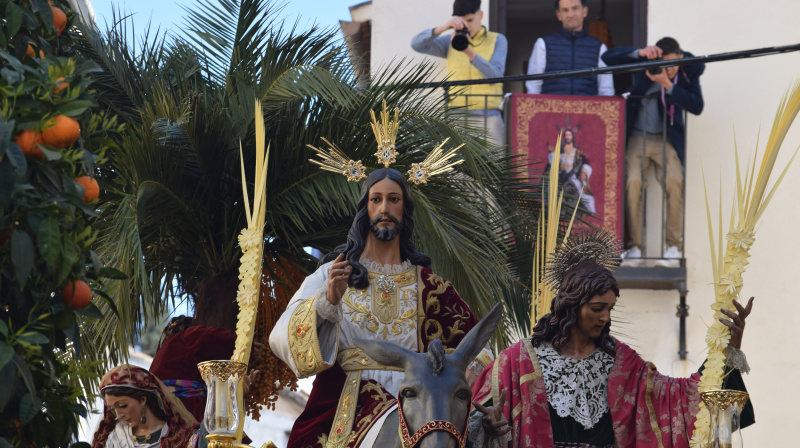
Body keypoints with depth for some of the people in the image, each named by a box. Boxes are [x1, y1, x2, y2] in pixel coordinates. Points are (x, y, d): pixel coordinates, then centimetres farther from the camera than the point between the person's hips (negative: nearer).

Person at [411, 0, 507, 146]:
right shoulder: (450, 42, 14)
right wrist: (442, 28, -13)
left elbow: (494, 75, -5)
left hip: (488, 117, -1)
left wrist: (469, 53, -19)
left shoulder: (497, 40, 10)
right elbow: (417, 45, 3)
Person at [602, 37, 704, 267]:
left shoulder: (689, 70, -6)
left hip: (667, 139, 0)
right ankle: (634, 247, -14)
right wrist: (639, 52, -29)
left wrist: (668, 85, -25)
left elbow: (697, 106, -15)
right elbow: (608, 57, -14)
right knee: (631, 181, -23)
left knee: (674, 181, -26)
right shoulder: (644, 63, -7)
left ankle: (673, 247, -18)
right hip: (637, 137, 0)